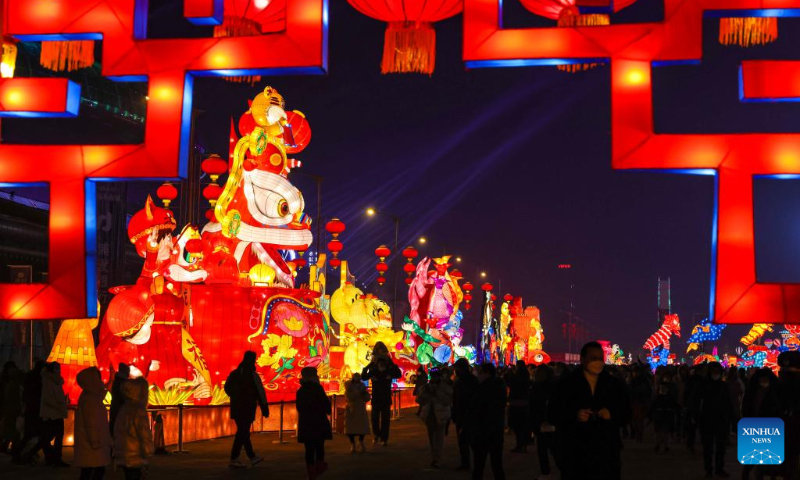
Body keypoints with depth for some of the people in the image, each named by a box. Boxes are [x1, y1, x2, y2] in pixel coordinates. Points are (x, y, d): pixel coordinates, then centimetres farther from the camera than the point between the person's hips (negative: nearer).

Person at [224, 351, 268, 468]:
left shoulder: (234, 374, 7)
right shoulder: (253, 376, -12)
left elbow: (227, 388, 18)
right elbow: (260, 393, -12)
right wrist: (265, 408, -7)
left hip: (236, 409, 7)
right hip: (247, 409, -7)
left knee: (243, 431, 14)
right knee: (242, 433, -4)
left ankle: (252, 456, 23)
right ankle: (234, 460, -5)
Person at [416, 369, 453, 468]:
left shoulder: (445, 387, -3)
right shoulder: (426, 387, 9)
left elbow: (449, 400, -15)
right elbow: (419, 400, 4)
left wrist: (437, 394, -19)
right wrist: (426, 393, -12)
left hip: (440, 416, -5)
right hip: (429, 415, 5)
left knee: (438, 438, -12)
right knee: (431, 437, 12)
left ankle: (436, 459, -15)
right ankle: (435, 458, 25)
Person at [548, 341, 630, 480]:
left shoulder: (614, 384, 9)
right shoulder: (567, 384, 1)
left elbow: (626, 413, 12)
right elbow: (553, 414, -1)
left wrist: (612, 414, -10)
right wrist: (574, 415, -18)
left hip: (608, 453, 2)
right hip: (575, 454, -2)